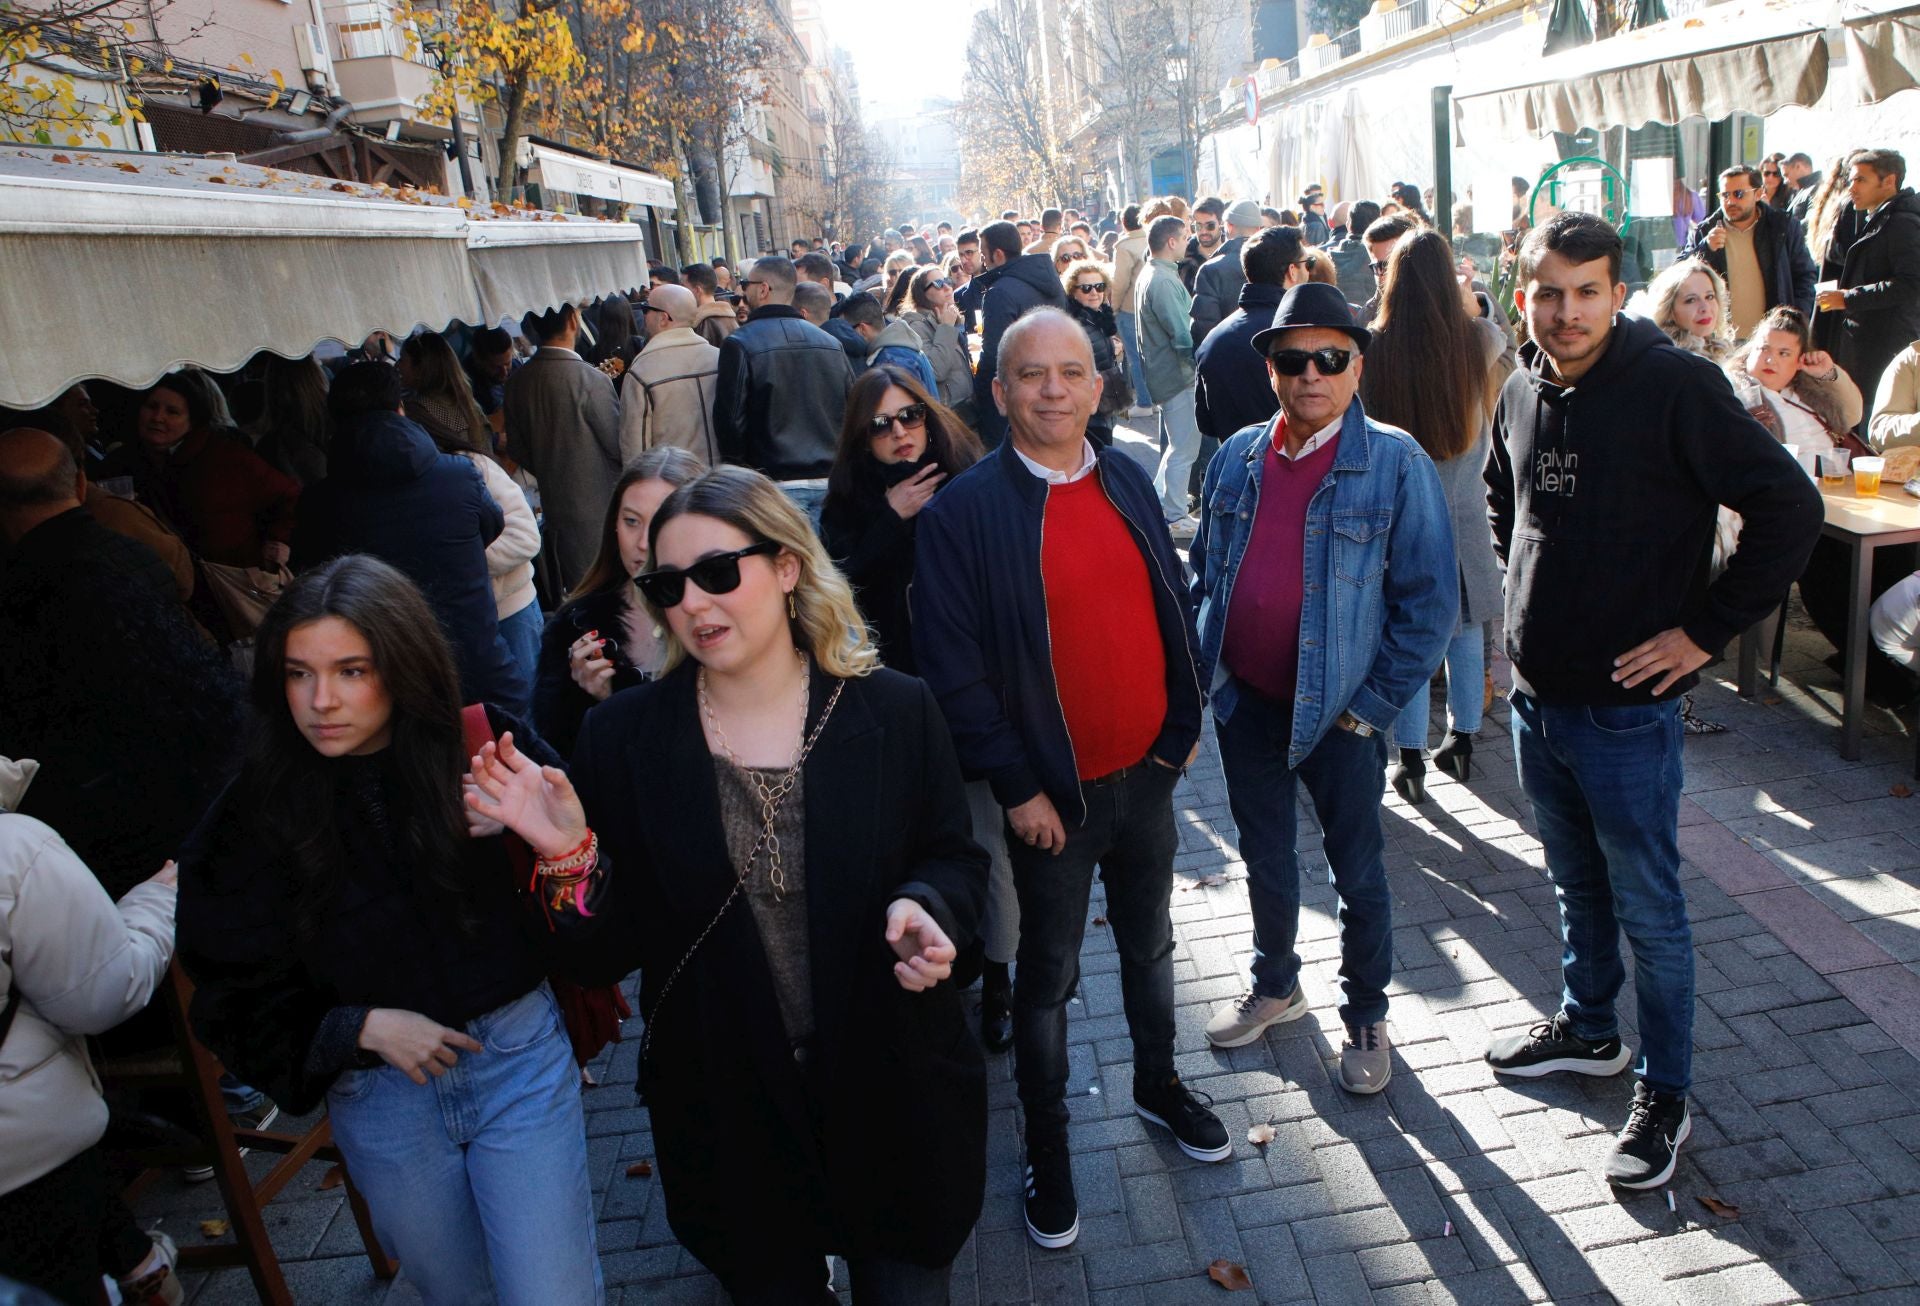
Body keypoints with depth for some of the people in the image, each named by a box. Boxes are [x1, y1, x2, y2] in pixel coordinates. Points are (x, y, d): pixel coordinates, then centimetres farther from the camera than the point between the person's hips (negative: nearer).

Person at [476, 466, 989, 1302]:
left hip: (892, 1097, 0)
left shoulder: (893, 710, -10)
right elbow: (611, 948, -6)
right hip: (729, 1113, 1)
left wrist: (924, 909, -20)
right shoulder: (625, 738, -8)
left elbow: (955, 859, 0)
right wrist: (569, 854, -24)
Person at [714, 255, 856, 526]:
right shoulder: (831, 343, 8)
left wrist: (737, 469, 5)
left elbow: (729, 416, -9)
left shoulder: (740, 345, -7)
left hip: (777, 482, -5)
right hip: (830, 481, 5)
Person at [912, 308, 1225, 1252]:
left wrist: (1183, 723, 7)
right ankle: (1046, 1148, 34)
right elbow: (952, 668, -15)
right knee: (1048, 973, 13)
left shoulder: (1128, 480, 0)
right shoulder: (962, 512, -15)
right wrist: (1015, 787, -14)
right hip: (1051, 796, -4)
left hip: (1147, 774, 5)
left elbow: (1172, 604, 9)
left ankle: (1158, 1084, 49)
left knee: (1149, 944, 24)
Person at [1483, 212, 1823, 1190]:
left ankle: (1664, 1093, 23)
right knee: (1575, 881, 22)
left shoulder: (1675, 387, -16)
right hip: (1536, 695, 6)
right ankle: (1588, 1028, 42)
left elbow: (1789, 506, -16)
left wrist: (1706, 630, -15)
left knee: (1648, 908, 6)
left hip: (1627, 705, -6)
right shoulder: (1522, 392, 4)